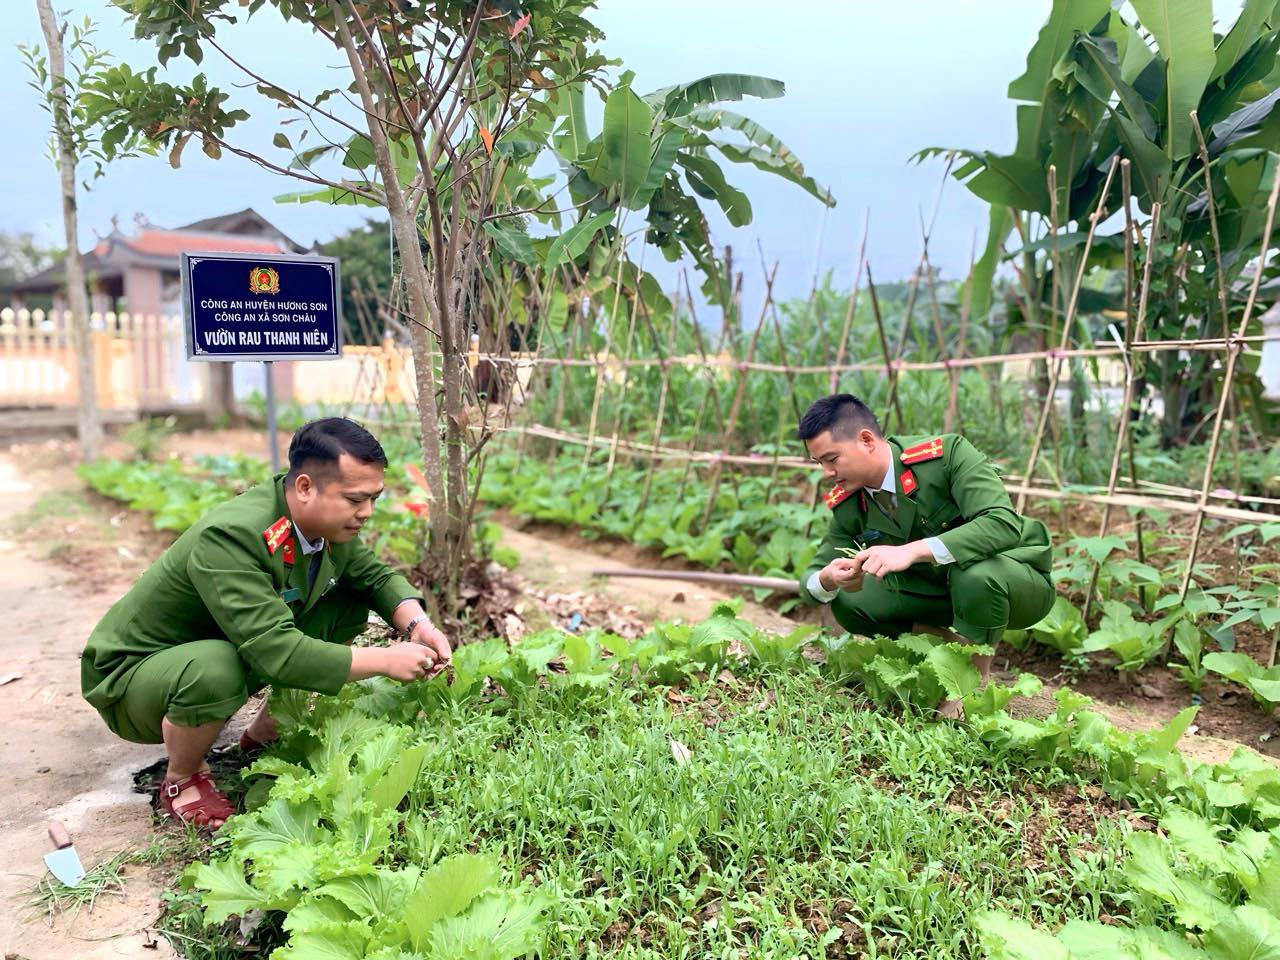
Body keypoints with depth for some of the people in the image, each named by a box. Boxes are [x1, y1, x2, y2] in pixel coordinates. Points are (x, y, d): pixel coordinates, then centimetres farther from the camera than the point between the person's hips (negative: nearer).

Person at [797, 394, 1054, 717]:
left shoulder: (948, 453, -25)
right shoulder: (847, 504, -9)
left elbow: (1004, 524, -37)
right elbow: (812, 576, -4)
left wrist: (911, 551, -45)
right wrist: (827, 580, -30)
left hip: (1017, 578, -5)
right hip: (942, 589, 5)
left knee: (975, 575, -39)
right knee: (847, 602, -12)